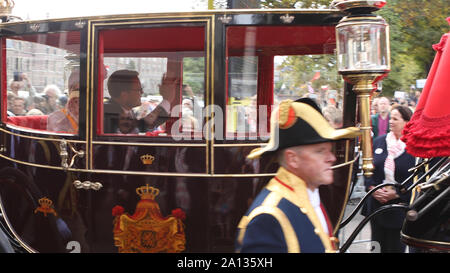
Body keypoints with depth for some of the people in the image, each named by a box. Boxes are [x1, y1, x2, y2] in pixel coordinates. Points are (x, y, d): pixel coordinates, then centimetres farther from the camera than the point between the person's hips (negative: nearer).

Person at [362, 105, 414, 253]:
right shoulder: (379, 141, 5)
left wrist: (397, 193, -16)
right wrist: (371, 187, -5)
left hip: (400, 207, -4)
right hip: (376, 204, 4)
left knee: (395, 247, 8)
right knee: (377, 245, 14)